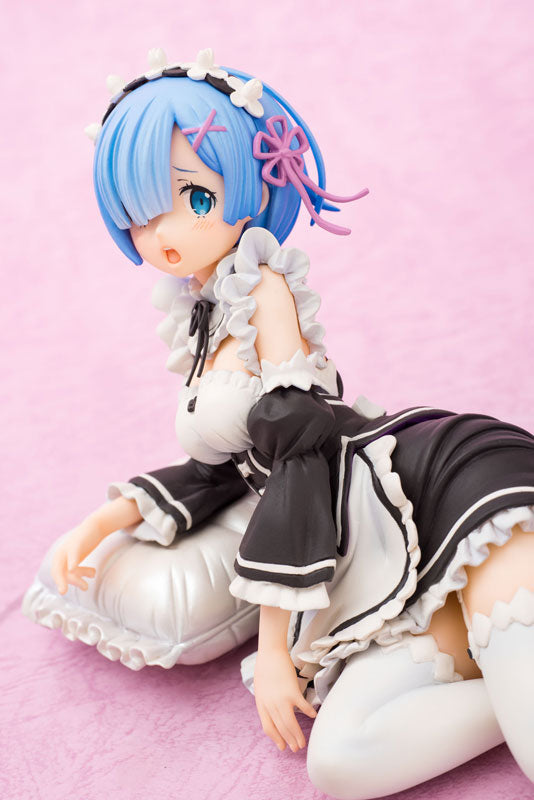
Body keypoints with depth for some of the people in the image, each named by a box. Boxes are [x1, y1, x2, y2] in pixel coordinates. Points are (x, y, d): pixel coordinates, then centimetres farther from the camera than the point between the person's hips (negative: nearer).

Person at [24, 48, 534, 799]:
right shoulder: (204, 325, 18)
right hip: (394, 573, 7)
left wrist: (274, 643, -11)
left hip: (449, 481, -7)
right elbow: (224, 467, 19)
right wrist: (103, 520, 10)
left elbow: (300, 452, -12)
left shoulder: (264, 292, -5)